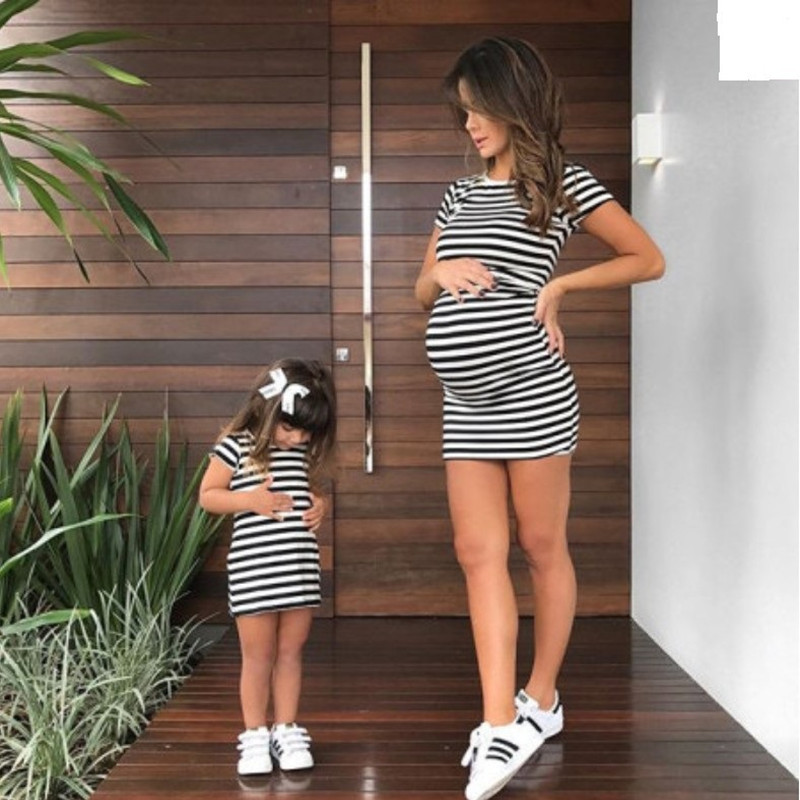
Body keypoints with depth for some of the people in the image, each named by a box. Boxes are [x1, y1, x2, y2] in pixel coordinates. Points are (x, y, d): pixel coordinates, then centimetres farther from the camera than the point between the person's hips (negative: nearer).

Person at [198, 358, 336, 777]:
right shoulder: (236, 446, -8)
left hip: (300, 567, 5)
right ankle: (255, 737, 16)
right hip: (254, 570, -4)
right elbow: (208, 495, -5)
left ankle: (286, 731, 23)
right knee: (258, 656, 4)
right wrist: (250, 499, -19)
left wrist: (320, 504, -1)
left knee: (291, 652, 12)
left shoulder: (305, 450, 6)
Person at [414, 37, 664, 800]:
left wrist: (558, 285, -7)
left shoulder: (563, 184, 0)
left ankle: (542, 700, 22)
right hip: (466, 402, 6)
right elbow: (422, 292, 22)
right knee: (478, 553, -1)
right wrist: (442, 274, -2)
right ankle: (500, 725, 1)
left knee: (541, 547, 6)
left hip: (530, 391, -6)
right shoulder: (459, 194, 17)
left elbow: (649, 260, 3)